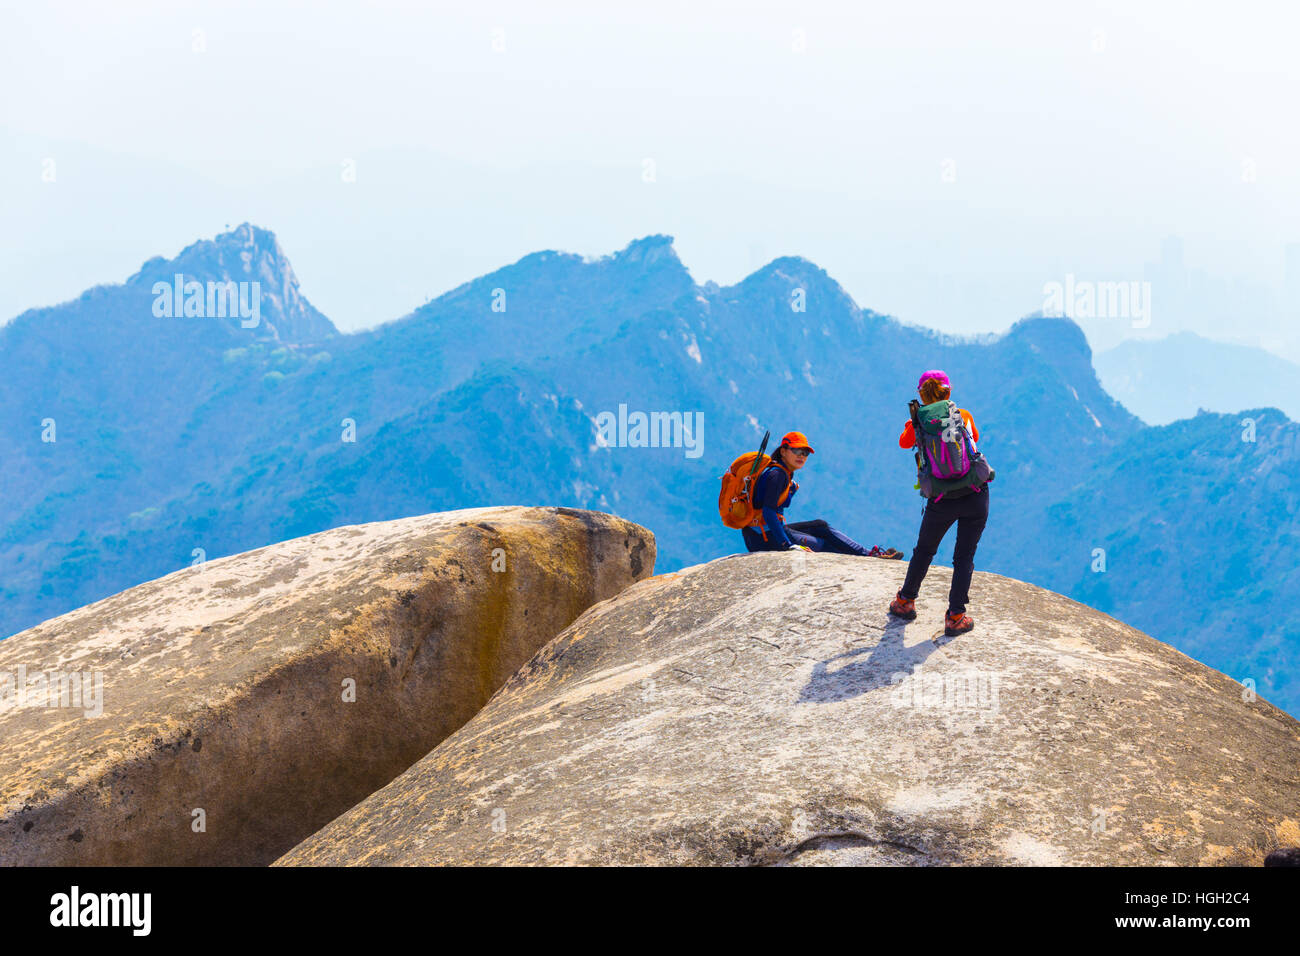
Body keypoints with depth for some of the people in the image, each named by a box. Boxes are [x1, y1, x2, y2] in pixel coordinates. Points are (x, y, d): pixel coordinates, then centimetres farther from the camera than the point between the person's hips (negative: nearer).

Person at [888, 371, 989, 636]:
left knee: (923, 551, 21)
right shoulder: (964, 415, 4)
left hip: (942, 499, 0)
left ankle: (906, 601, 35)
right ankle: (955, 617, 7)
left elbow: (904, 442, 23)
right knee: (964, 557, 9)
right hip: (976, 494, 0)